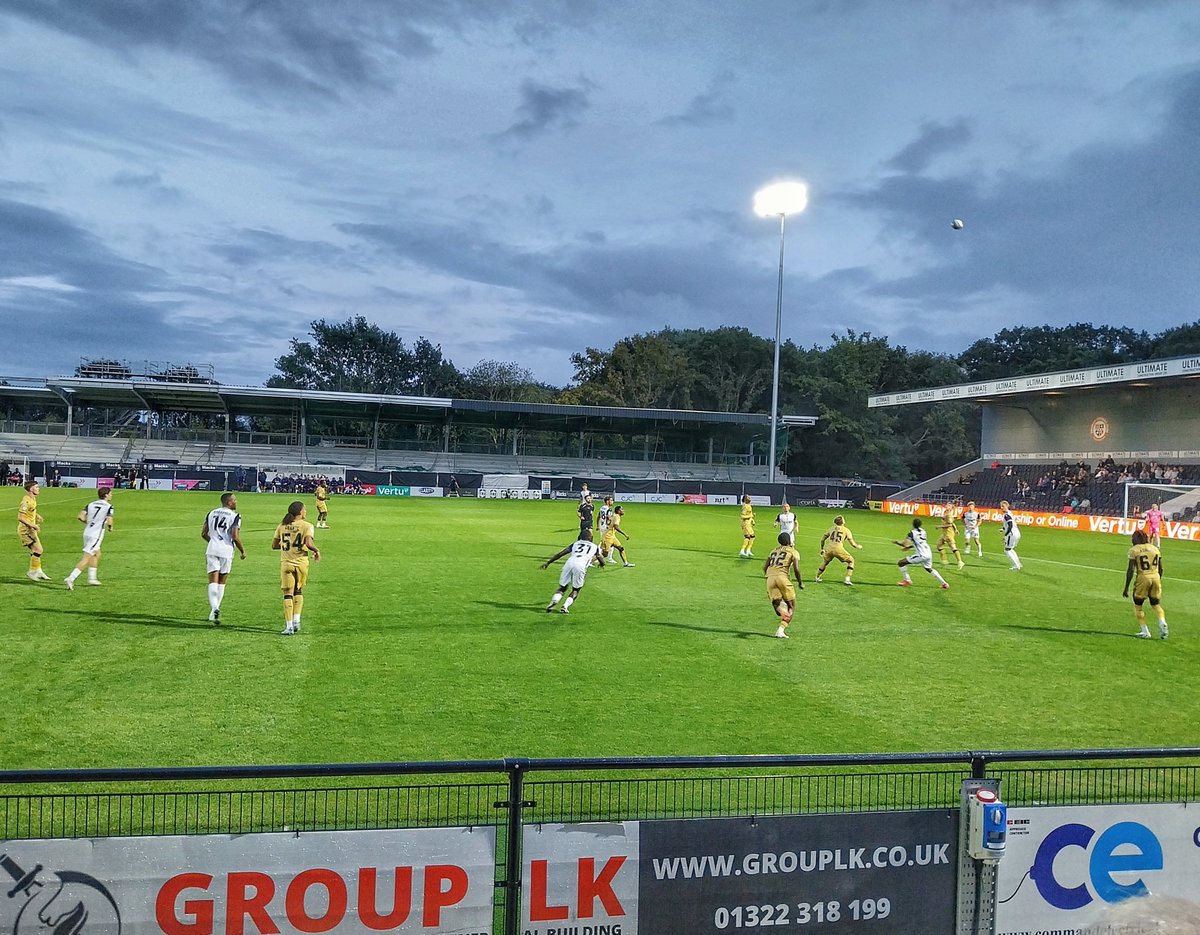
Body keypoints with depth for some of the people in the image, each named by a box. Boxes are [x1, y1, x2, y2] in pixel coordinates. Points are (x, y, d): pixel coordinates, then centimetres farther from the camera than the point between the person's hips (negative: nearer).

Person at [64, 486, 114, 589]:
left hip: (87, 533, 8)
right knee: (86, 559, -7)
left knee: (97, 554, 25)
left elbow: (80, 516, 1)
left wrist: (89, 523, 16)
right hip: (96, 535, -8)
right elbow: (109, 521, -18)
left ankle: (91, 578, 28)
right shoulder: (108, 506, -7)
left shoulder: (91, 504, 11)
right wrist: (110, 528, 4)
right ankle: (70, 579, -15)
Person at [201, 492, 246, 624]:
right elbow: (235, 537, -12)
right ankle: (216, 609, 16)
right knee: (221, 582, 12)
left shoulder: (212, 513, 11)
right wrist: (243, 551, 3)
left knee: (213, 582, -2)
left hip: (212, 550, 3)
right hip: (226, 550, -3)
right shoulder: (235, 516, -5)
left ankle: (214, 609, -21)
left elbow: (203, 533, 13)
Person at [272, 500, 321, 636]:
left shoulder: (282, 525, 5)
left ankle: (289, 626, -1)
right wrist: (317, 551, -2)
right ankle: (296, 621, 13)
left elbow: (274, 545, 8)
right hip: (301, 563, -1)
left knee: (288, 594, 3)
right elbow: (308, 543, -20)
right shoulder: (306, 525, -6)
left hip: (286, 563, 1)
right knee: (299, 591, 19)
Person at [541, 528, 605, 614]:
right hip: (581, 566, -2)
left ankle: (554, 601, -11)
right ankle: (565, 606, -6)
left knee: (563, 587, 16)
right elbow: (601, 558, 42)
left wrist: (548, 562, 27)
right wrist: (602, 564, 66)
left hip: (569, 563, 2)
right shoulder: (594, 547, 28)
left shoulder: (575, 544, 29)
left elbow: (560, 553, 23)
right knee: (575, 590, 16)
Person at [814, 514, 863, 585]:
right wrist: (858, 546, 29)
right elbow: (852, 543, 8)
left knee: (825, 562, 29)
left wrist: (822, 549, 34)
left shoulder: (831, 528, 16)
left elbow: (822, 539, 20)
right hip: (838, 549, -3)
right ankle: (847, 579, 7)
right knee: (851, 561, 16)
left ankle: (817, 577, 39)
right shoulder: (846, 530, 8)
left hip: (830, 549, 4)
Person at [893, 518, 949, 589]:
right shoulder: (922, 531, 12)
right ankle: (944, 584, 30)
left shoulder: (912, 533, -8)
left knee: (901, 563, 3)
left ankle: (907, 580, 9)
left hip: (921, 555, -7)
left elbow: (904, 544, -11)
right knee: (929, 569, 32)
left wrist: (896, 541, 8)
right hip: (928, 553, 7)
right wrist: (909, 547, 30)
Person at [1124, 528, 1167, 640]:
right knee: (1156, 604, 20)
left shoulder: (1134, 550, -4)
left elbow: (1130, 570, -9)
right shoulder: (1155, 548, 12)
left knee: (1138, 605, 11)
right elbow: (1160, 569, 15)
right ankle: (1162, 622, -7)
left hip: (1143, 577, -4)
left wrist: (1126, 588, -4)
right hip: (1155, 577, 5)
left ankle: (1145, 631, 8)